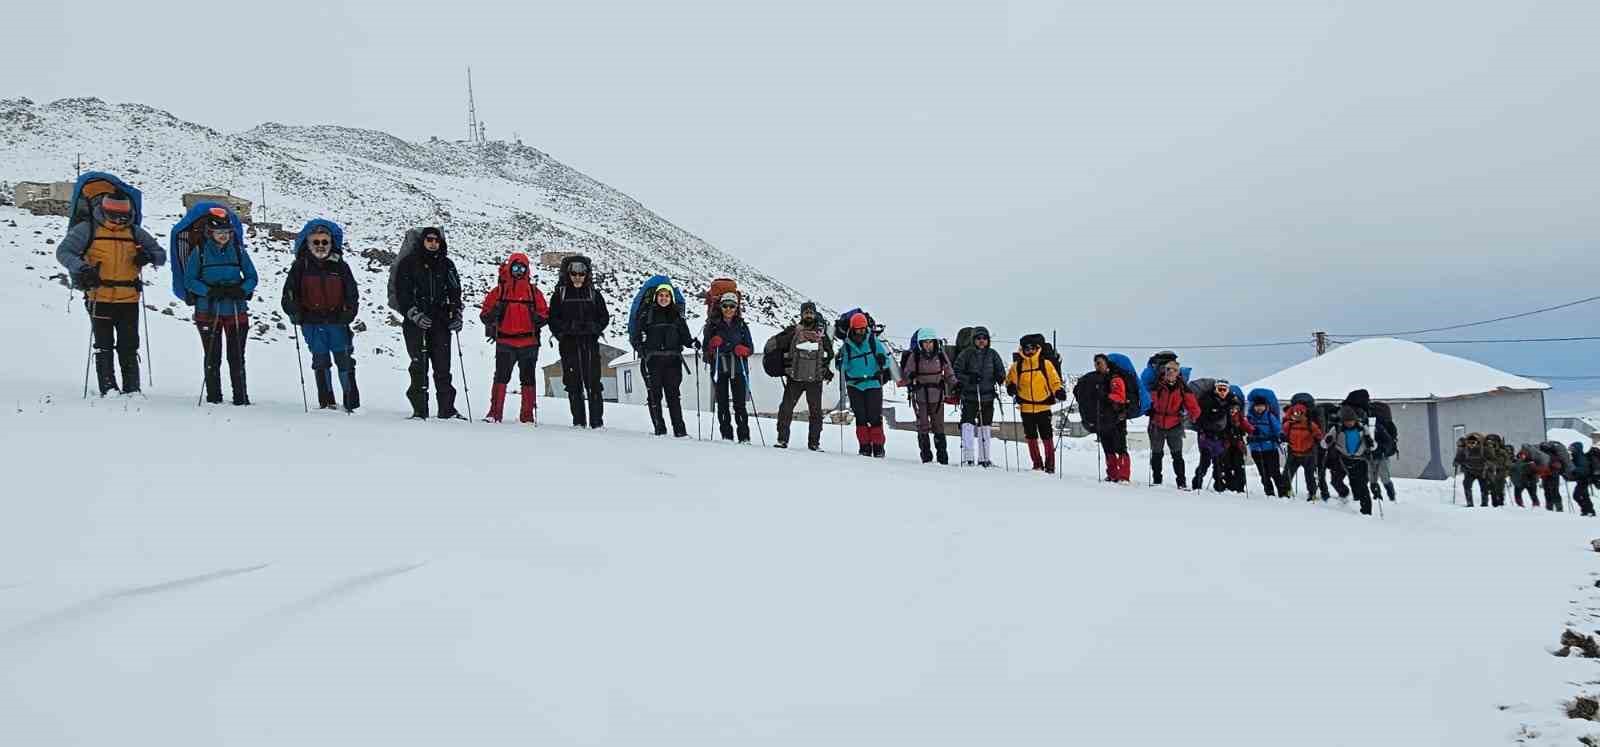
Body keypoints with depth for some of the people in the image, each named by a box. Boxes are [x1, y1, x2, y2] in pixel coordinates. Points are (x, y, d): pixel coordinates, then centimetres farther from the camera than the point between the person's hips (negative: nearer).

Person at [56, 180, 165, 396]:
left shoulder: (135, 232, 10)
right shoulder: (87, 229, 1)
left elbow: (161, 255, 15)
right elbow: (63, 251, -2)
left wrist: (149, 256, -8)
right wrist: (81, 268, -20)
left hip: (129, 300, 2)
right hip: (100, 299, -2)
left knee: (129, 348, 5)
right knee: (104, 347, 2)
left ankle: (132, 390, 9)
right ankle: (108, 389, 4)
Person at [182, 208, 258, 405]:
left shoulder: (238, 251, 5)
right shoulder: (200, 252, 1)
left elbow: (251, 277, 8)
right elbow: (189, 279, 1)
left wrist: (241, 290, -12)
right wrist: (209, 291, -16)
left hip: (236, 311, 1)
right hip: (208, 311, -1)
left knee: (237, 357, 1)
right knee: (212, 358, 4)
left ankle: (241, 396, 7)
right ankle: (213, 397, 12)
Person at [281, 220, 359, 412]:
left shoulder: (340, 266, 6)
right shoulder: (300, 266, 6)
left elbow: (352, 293, 8)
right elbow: (289, 293, 8)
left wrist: (348, 313, -5)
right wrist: (294, 313, -6)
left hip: (337, 321, 0)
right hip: (312, 322, 1)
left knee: (345, 360, -2)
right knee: (321, 361, 5)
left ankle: (352, 402, 2)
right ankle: (326, 401, 11)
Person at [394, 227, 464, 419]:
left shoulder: (447, 265, 14)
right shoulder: (409, 262, 5)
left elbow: (455, 292, 17)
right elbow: (402, 291, 0)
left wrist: (456, 315, 4)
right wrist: (414, 314, -12)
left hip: (440, 322, 3)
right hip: (416, 323, -2)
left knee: (443, 367, -1)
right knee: (420, 366, -6)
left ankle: (447, 410, 1)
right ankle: (420, 410, -3)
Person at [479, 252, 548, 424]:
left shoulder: (534, 292, 11)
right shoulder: (499, 290, 8)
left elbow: (545, 313, 13)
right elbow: (484, 314, 7)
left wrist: (537, 319, -8)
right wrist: (493, 314, -15)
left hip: (529, 343, 1)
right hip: (505, 342, -1)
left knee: (528, 379, 4)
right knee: (501, 377, -6)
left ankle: (527, 415, 9)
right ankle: (495, 413, -2)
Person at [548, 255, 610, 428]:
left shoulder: (594, 294, 10)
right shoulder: (560, 294, 9)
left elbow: (604, 317, 12)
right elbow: (553, 318, 8)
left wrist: (594, 328, -6)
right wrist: (563, 331, -9)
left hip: (590, 344, 0)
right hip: (569, 344, 0)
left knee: (593, 383, -5)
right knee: (573, 384, 1)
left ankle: (597, 421, -2)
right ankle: (578, 421, 6)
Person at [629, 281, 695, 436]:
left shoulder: (677, 314, 16)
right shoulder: (647, 313, 8)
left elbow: (684, 336, 16)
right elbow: (636, 334, 3)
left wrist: (693, 342, -4)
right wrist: (639, 344, -16)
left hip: (672, 360, 2)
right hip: (652, 360, -2)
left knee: (674, 394, -2)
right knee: (654, 394, -5)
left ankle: (679, 429, -2)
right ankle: (659, 428, -1)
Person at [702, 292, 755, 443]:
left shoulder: (742, 326, 10)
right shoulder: (712, 324, 8)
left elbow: (751, 347, 11)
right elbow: (705, 346, 10)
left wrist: (744, 350, -11)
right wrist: (712, 344, -11)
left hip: (738, 368, 0)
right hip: (719, 368, 0)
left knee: (739, 404, -6)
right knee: (722, 403, 0)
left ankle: (744, 437, -4)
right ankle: (726, 435, 6)